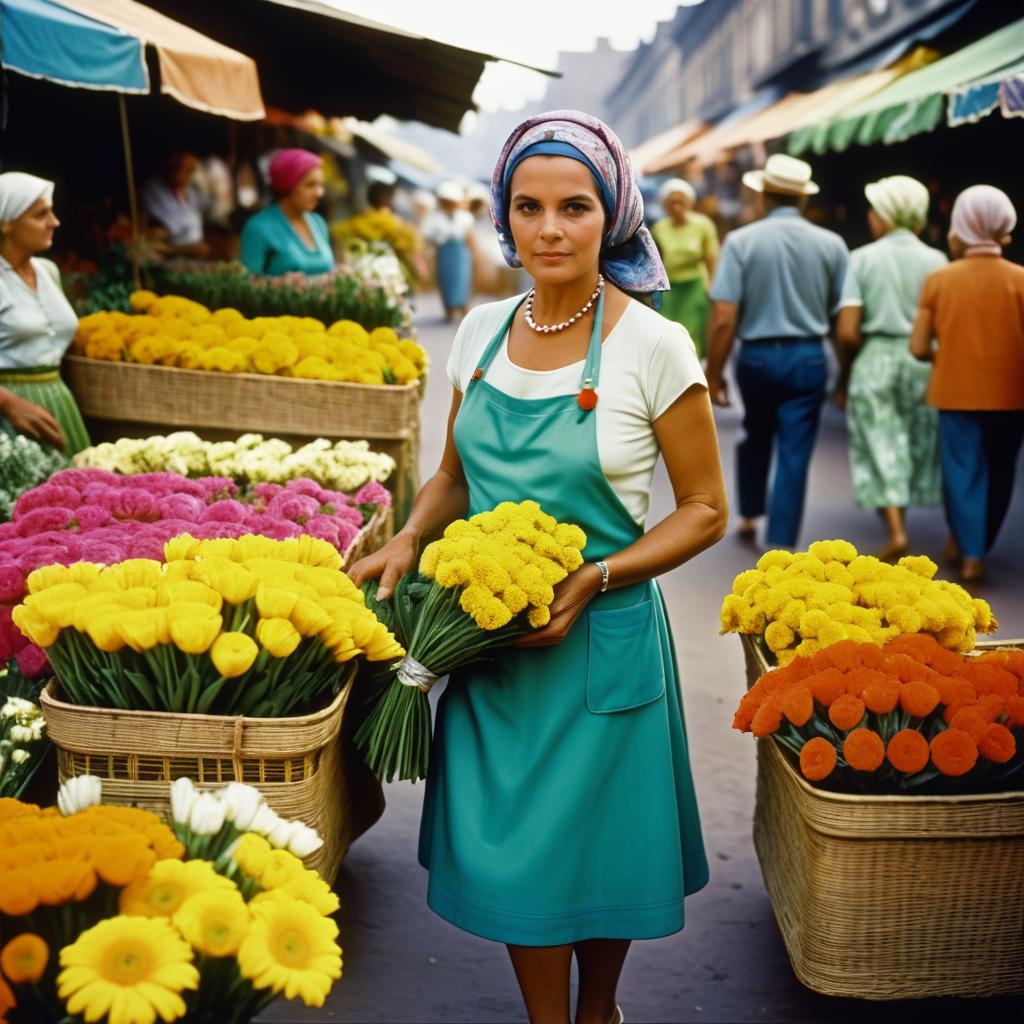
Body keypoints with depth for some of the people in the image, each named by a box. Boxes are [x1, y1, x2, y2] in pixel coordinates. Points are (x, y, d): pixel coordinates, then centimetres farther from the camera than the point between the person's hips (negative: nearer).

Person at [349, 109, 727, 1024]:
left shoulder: (652, 346, -12)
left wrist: (593, 580, -19)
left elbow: (704, 510, -7)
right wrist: (409, 541, -5)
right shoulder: (483, 330, 2)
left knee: (598, 845, 12)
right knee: (507, 847, 11)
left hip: (599, 639, -4)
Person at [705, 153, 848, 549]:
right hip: (808, 357, 0)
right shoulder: (831, 244, -2)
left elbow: (724, 318, -12)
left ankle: (749, 516, 40)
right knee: (794, 456, 3)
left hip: (756, 356, 1)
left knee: (756, 438, 26)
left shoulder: (741, 241, -7)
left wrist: (713, 374, -3)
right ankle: (780, 548, 2)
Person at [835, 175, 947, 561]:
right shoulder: (936, 261, 0)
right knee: (925, 447, 15)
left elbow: (847, 331, -9)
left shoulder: (861, 258, -4)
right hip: (925, 362, 2)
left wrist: (845, 377, 5)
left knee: (881, 447, 6)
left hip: (874, 359, -2)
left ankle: (897, 530, -6)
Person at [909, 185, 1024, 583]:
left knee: (963, 469, 11)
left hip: (956, 391, 0)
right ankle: (976, 546, 24)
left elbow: (919, 347, -5)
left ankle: (968, 549, 7)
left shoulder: (939, 279, -6)